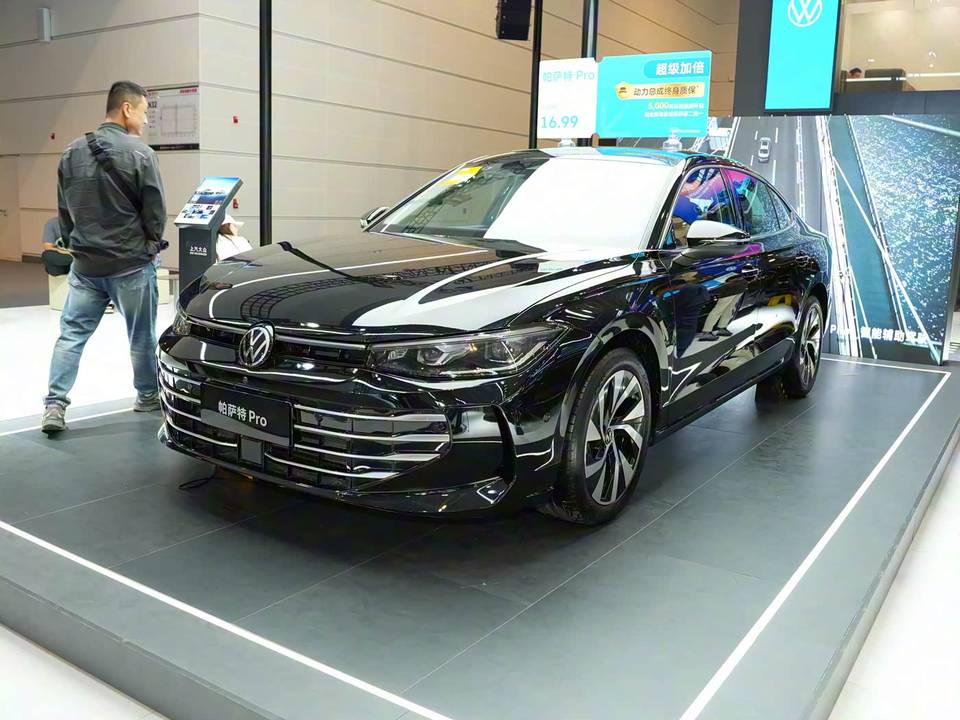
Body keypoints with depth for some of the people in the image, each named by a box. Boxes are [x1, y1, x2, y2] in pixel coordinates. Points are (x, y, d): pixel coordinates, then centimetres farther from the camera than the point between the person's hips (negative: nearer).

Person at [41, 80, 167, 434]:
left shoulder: (71, 153, 5)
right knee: (141, 335, 11)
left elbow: (64, 209, 9)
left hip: (85, 263, 4)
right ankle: (148, 396, 25)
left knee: (71, 333, 8)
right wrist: (151, 244, 9)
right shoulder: (140, 153, -13)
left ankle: (55, 404, 2)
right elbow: (156, 212, -10)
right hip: (132, 263, -4)